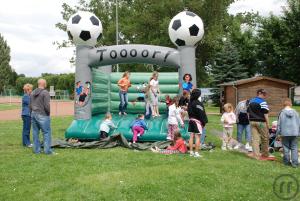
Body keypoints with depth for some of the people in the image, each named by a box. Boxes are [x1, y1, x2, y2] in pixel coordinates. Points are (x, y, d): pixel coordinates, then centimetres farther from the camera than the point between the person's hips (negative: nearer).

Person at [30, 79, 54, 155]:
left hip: (33, 114, 8)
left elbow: (30, 105, 15)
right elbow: (47, 105, -17)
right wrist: (48, 112, -2)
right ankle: (47, 150, 0)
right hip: (42, 115, -7)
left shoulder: (32, 93, 13)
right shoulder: (45, 92, -12)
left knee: (35, 133, 11)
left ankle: (36, 150, 17)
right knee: (46, 133, -1)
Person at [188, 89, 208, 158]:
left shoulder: (190, 103, 8)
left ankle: (191, 152, 14)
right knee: (197, 137, -3)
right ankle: (196, 153, -3)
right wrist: (204, 122, -7)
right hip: (197, 121, -7)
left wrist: (191, 119, 16)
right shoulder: (198, 103, -15)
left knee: (191, 137, 9)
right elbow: (201, 113, -14)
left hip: (191, 121, 8)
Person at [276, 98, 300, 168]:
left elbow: (279, 124, -3)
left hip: (285, 133, -1)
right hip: (294, 133, 1)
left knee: (286, 148, 9)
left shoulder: (282, 113, -6)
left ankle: (286, 161, 17)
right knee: (294, 148, 5)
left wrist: (278, 133, 7)